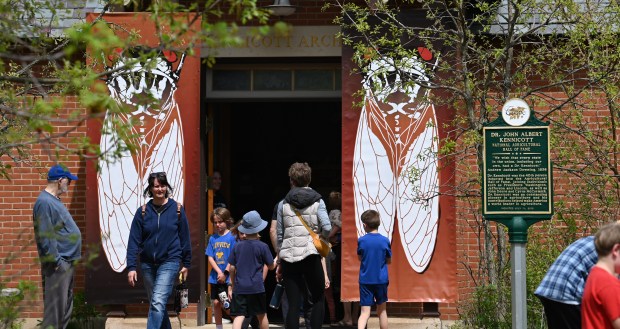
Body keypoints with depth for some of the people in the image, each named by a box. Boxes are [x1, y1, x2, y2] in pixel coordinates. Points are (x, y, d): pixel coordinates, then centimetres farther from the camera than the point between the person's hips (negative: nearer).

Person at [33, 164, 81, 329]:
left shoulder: (53, 200, 15)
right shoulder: (44, 202, -16)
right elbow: (45, 237, -21)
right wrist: (57, 261, -19)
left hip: (67, 264, 10)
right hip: (58, 266, -10)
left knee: (66, 308, 15)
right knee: (55, 309, -8)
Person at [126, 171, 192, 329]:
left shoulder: (177, 209, -2)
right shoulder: (143, 211, 1)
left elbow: (184, 237, 5)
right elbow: (134, 241, -2)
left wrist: (186, 263, 6)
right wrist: (131, 267, -9)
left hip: (170, 262, -3)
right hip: (148, 263, 3)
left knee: (158, 302, -16)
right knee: (155, 303, 13)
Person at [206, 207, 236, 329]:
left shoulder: (232, 237, -5)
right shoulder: (213, 238, 8)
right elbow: (210, 257, 4)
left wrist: (225, 273, -12)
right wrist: (219, 272, -9)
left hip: (228, 278, -5)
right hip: (215, 277, 5)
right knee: (216, 303, 7)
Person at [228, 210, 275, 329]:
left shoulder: (237, 246, 3)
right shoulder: (262, 246, -4)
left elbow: (232, 268, 5)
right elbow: (271, 266, 4)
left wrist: (233, 284, 19)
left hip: (239, 288, 1)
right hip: (256, 287, -1)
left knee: (239, 316, -7)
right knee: (262, 315, 16)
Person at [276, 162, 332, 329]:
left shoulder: (283, 204, 8)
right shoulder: (317, 201, 1)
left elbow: (279, 236, 10)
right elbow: (327, 228, -11)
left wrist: (279, 262, 17)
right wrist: (317, 233, 12)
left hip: (289, 258, 2)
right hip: (310, 255, -2)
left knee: (293, 305, 2)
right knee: (318, 299, 10)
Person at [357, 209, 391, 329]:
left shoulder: (361, 240, -6)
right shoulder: (385, 241, -6)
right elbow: (389, 260, 4)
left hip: (365, 280, -1)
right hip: (381, 280, 1)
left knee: (365, 312, -4)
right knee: (381, 310, 17)